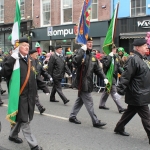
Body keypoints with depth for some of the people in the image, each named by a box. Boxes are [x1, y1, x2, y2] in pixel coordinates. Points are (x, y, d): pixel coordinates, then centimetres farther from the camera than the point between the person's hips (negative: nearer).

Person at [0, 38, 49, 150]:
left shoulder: (31, 60, 13)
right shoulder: (14, 60, -8)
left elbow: (36, 76, 18)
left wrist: (44, 88, 13)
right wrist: (12, 59, -27)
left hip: (30, 95, 7)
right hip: (20, 94, -7)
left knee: (20, 118, 18)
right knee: (24, 120, -1)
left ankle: (13, 135, 39)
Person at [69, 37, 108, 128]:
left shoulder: (93, 56, 14)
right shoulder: (81, 53, -10)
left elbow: (98, 69, 14)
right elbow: (75, 61, -31)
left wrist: (104, 78, 2)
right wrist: (82, 50, -27)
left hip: (88, 82, 8)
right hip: (82, 82, -8)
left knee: (80, 100, 17)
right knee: (89, 102, -4)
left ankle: (72, 116, 30)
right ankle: (95, 121, 1)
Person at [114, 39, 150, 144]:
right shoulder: (133, 59, -19)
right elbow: (126, 77, -23)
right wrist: (120, 91, -24)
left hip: (140, 94, 10)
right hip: (138, 95, -10)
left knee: (130, 113, 20)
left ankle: (119, 128, 33)